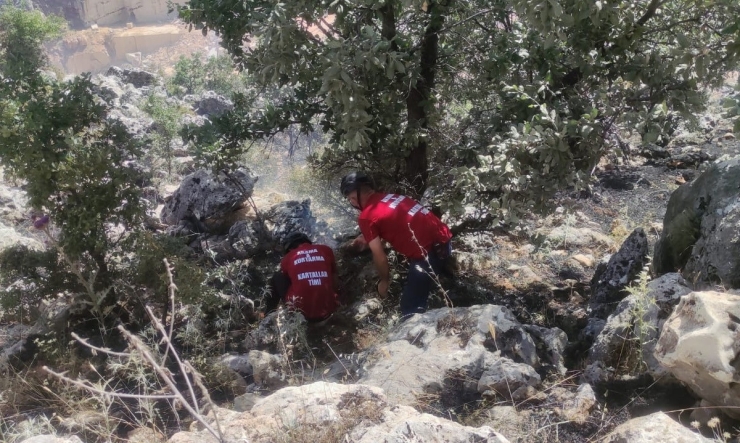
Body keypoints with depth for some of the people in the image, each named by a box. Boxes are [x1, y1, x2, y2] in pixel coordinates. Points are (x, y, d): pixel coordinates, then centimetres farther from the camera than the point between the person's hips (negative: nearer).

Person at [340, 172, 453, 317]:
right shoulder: (388, 197, 15)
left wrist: (384, 281, 11)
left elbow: (379, 257, -5)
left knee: (410, 309, 2)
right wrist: (369, 238, 29)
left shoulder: (366, 217, -8)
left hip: (428, 252, -9)